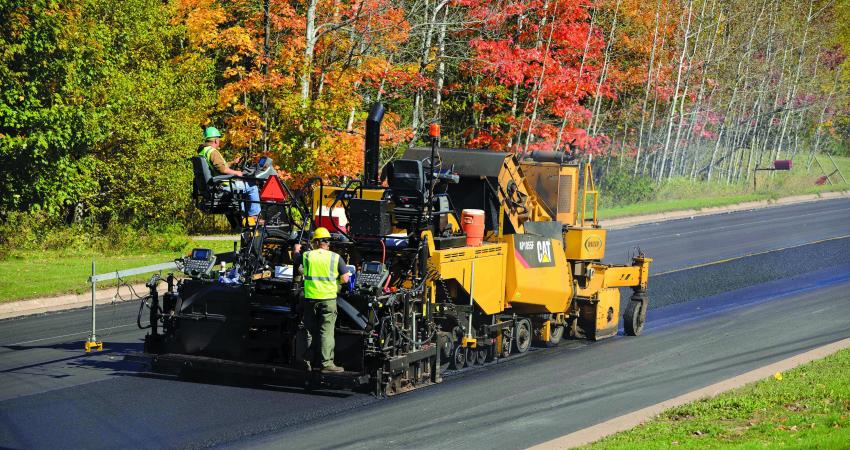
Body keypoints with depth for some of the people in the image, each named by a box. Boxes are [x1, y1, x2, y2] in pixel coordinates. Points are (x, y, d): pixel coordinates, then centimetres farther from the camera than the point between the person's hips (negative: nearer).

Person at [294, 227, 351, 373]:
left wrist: (296, 250, 47)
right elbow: (345, 279, -3)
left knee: (310, 331, 12)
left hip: (310, 298, 2)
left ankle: (307, 363, 15)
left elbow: (296, 259, 25)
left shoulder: (306, 256, 3)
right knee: (327, 332, -2)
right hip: (328, 299, -2)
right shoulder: (336, 258, -3)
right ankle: (327, 363, -6)